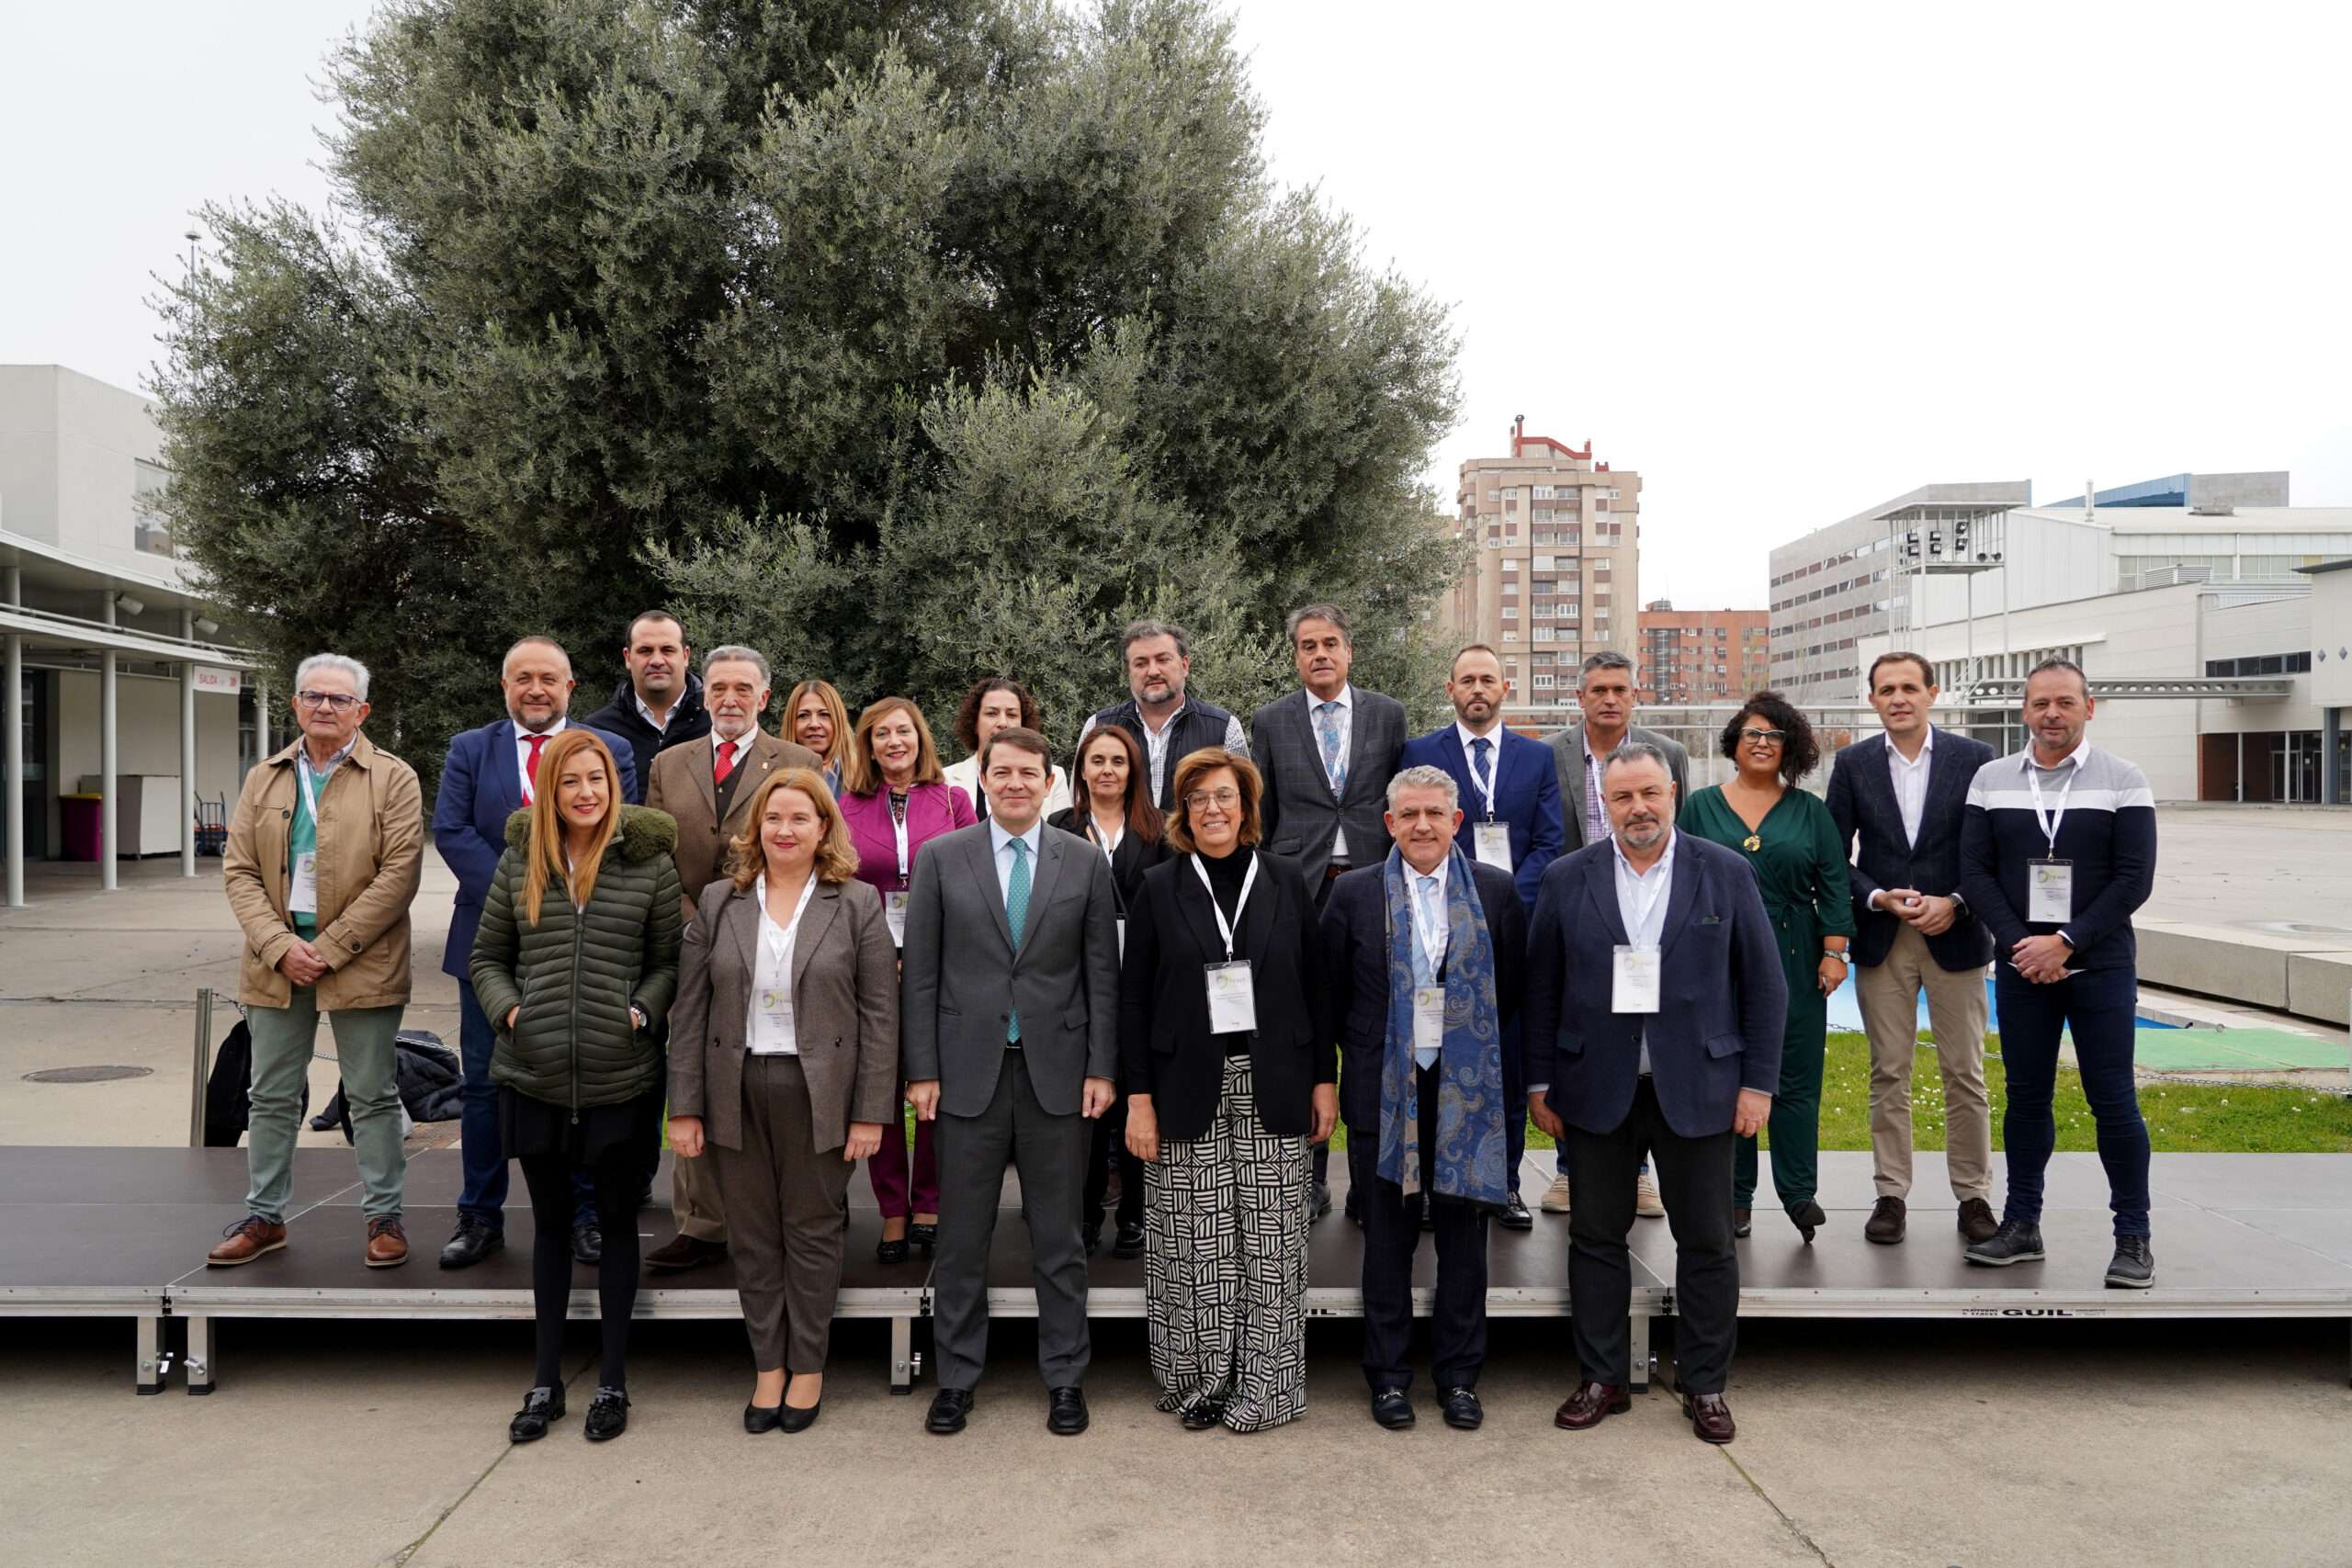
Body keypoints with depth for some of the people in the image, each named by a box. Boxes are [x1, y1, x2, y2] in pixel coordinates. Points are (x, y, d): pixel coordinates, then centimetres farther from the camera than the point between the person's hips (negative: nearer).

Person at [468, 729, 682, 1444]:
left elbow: (669, 960, 2)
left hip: (620, 1080, -2)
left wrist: (643, 1010, -15)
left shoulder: (649, 864, -3)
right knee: (549, 1220, 15)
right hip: (533, 1077, 2)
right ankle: (546, 1380, 27)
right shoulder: (519, 861, 4)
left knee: (617, 1219, 10)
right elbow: (486, 957, 10)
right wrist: (508, 1007, -7)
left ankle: (612, 1380, 23)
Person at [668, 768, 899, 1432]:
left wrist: (871, 1113, -8)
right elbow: (690, 1011, 4)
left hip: (818, 1095, -2)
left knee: (812, 1232, 8)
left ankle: (807, 1366, 23)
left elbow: (879, 1016, -3)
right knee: (754, 1238, 10)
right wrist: (685, 1107, 0)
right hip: (737, 1093, 2)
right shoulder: (719, 902, 5)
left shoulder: (857, 904, -2)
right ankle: (767, 1366, 24)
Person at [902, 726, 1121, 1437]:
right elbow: (921, 974, 1)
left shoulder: (1086, 863, 3)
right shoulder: (941, 858, 2)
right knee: (961, 1240, 9)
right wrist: (922, 1070, -4)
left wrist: (1101, 1068, -2)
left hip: (1057, 1073, 0)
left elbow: (1102, 974, 3)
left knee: (1059, 1240, 9)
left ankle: (1065, 1378, 22)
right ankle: (956, 1378, 23)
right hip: (968, 1072, 0)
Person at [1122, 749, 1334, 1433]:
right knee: (1194, 1245, 3)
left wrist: (1324, 1080, 3)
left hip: (1272, 1086, 1)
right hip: (1188, 1087, 0)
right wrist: (1138, 1096, -4)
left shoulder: (1285, 881, 5)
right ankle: (1197, 1382, 17)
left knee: (1270, 1242, 4)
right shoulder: (1160, 888, 2)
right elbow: (1132, 999, 1)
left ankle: (1266, 1386, 15)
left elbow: (1315, 987, 7)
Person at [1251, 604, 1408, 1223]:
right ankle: (1307, 1180, 17)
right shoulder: (1270, 722, 7)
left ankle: (1371, 1186, 12)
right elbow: (1261, 817, 9)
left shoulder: (1387, 714, 8)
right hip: (1298, 893, 0)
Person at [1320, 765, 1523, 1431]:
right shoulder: (1355, 893, -1)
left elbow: (1514, 985, 8)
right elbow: (1331, 989, 6)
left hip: (1469, 1089, 1)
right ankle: (1388, 1375, 21)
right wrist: (1365, 1054, 7)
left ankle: (1459, 1375, 23)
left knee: (1464, 1235, 9)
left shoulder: (1495, 890, 1)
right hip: (1386, 1090, -1)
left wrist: (1483, 1052, 7)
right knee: (1388, 1237, 8)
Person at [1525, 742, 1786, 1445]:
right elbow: (1541, 986, 4)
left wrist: (1758, 1081, -2)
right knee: (1596, 1238, 8)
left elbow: (1763, 984, 1)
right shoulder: (1567, 879, 1)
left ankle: (1706, 1386, 23)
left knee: (1707, 1243, 7)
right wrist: (1540, 1082, 2)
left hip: (1697, 1089, 0)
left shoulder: (1726, 873, -1)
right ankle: (1602, 1379, 22)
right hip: (1597, 1092, 1)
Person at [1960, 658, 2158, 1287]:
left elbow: (2133, 878, -7)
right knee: (2026, 1096, 9)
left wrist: (2066, 942, -14)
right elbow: (1975, 871, 2)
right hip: (2021, 966, 2)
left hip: (2100, 966, -2)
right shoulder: (1991, 779, 5)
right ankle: (2021, 1225, 19)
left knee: (2113, 1101, 0)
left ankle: (2133, 1237, 12)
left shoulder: (2122, 781, -2)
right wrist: (2017, 942, -10)